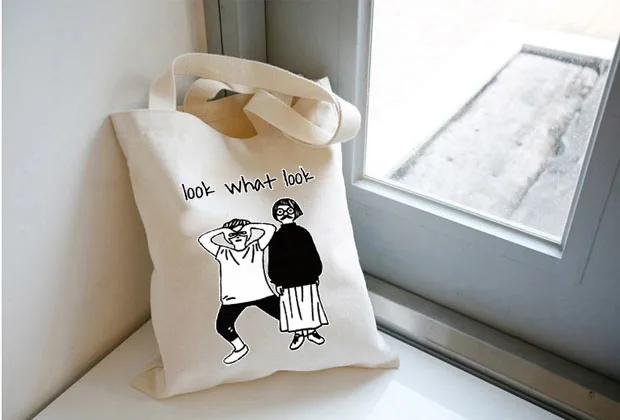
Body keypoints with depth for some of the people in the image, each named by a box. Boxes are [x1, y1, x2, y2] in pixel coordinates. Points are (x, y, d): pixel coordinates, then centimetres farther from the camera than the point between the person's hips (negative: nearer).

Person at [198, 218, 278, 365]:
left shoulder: (256, 247, 3)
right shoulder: (223, 253, 1)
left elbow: (270, 228, -3)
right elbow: (203, 239, -5)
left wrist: (250, 226, -4)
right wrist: (222, 230, -4)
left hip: (261, 293, 0)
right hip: (233, 297, 0)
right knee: (222, 326, -10)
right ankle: (240, 348, 20)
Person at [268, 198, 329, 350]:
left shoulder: (303, 233, 2)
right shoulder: (276, 238, 0)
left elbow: (314, 255, 7)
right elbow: (273, 262, 1)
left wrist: (316, 273, 5)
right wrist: (277, 282, -2)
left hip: (307, 277, 1)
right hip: (287, 280, 0)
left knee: (310, 305, 7)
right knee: (292, 307, 4)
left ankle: (312, 331, 23)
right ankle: (298, 334, 18)